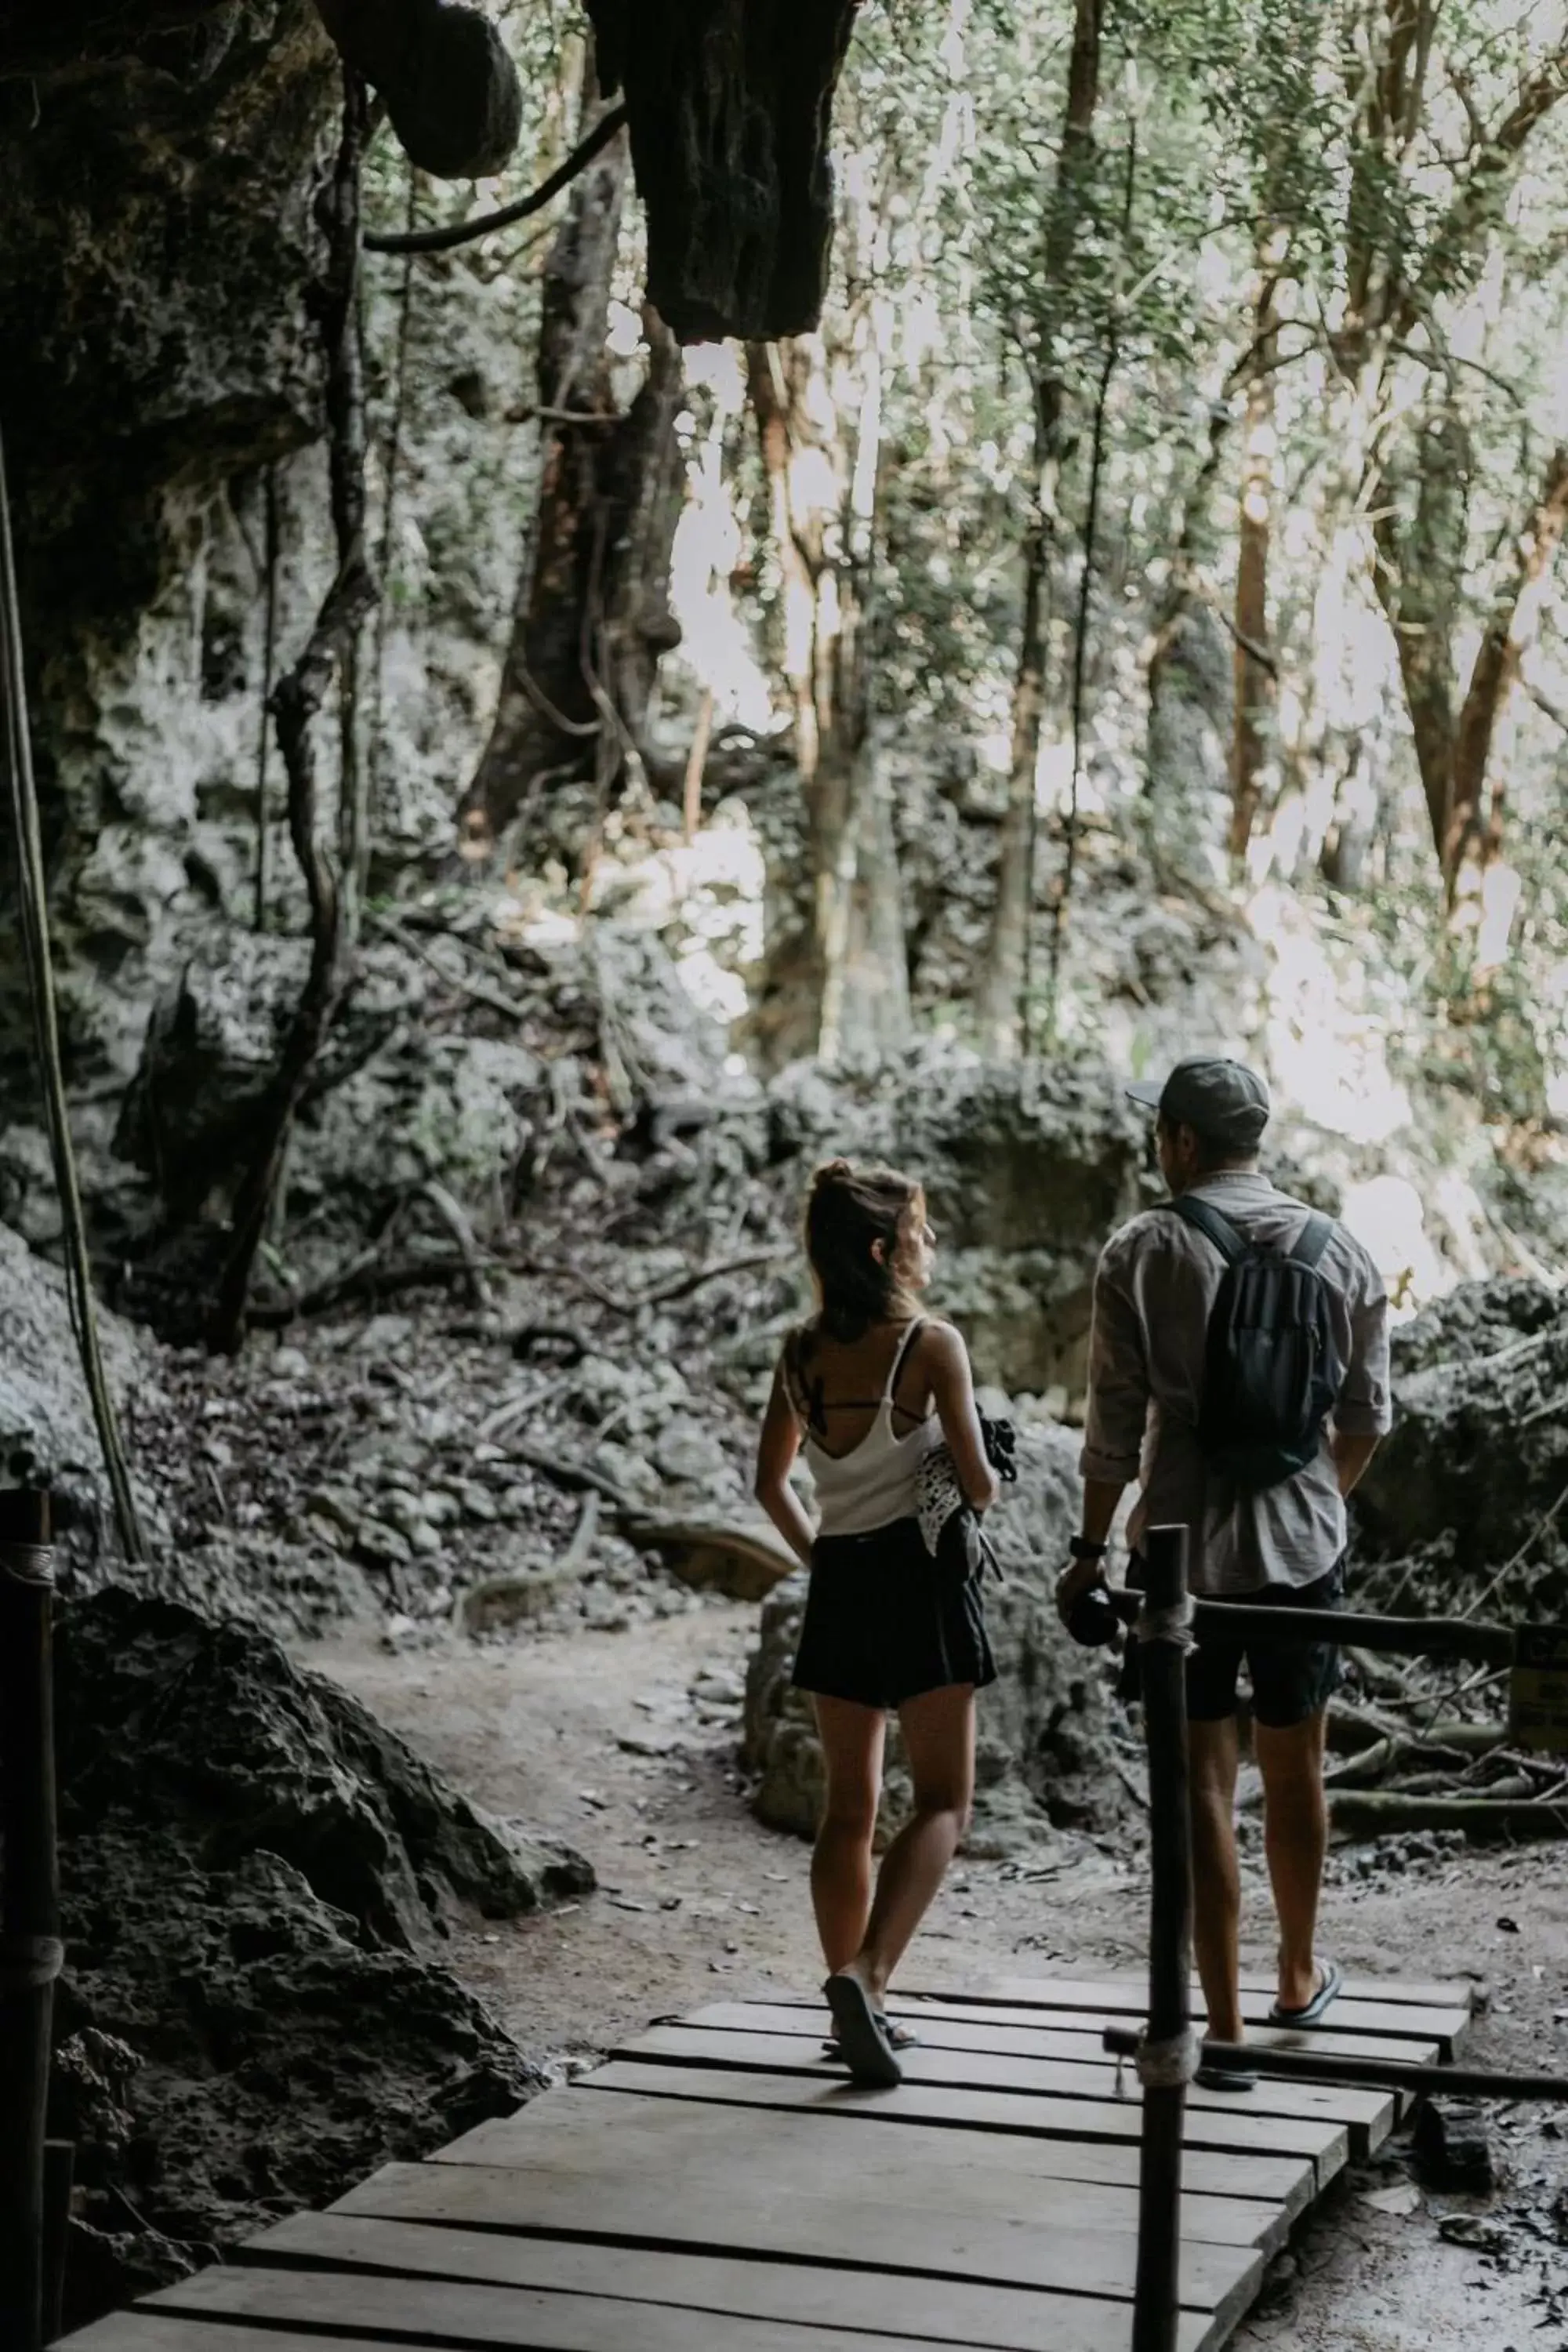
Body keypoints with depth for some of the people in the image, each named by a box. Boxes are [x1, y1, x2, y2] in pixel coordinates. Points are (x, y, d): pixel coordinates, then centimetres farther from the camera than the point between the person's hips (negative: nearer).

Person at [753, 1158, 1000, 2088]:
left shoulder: (802, 1353, 5)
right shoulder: (932, 1345, -12)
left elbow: (772, 1480, 13)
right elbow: (978, 1483, -11)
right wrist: (984, 1491, 11)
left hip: (839, 1583, 6)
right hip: (922, 1574, -5)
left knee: (849, 1808, 12)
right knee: (944, 1801, -1)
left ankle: (859, 2008, 14)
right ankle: (866, 1972, -20)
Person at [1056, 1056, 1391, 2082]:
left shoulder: (1143, 1252, -9)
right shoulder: (1338, 1251, 1)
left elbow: (1117, 1421, -8)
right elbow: (1367, 1418, 7)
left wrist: (1091, 1546, 2)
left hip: (1183, 1549, -3)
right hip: (1304, 1547, 3)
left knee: (1205, 1783, 2)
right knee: (1296, 1767, 19)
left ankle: (1225, 2029, 1)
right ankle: (1301, 1977, 37)